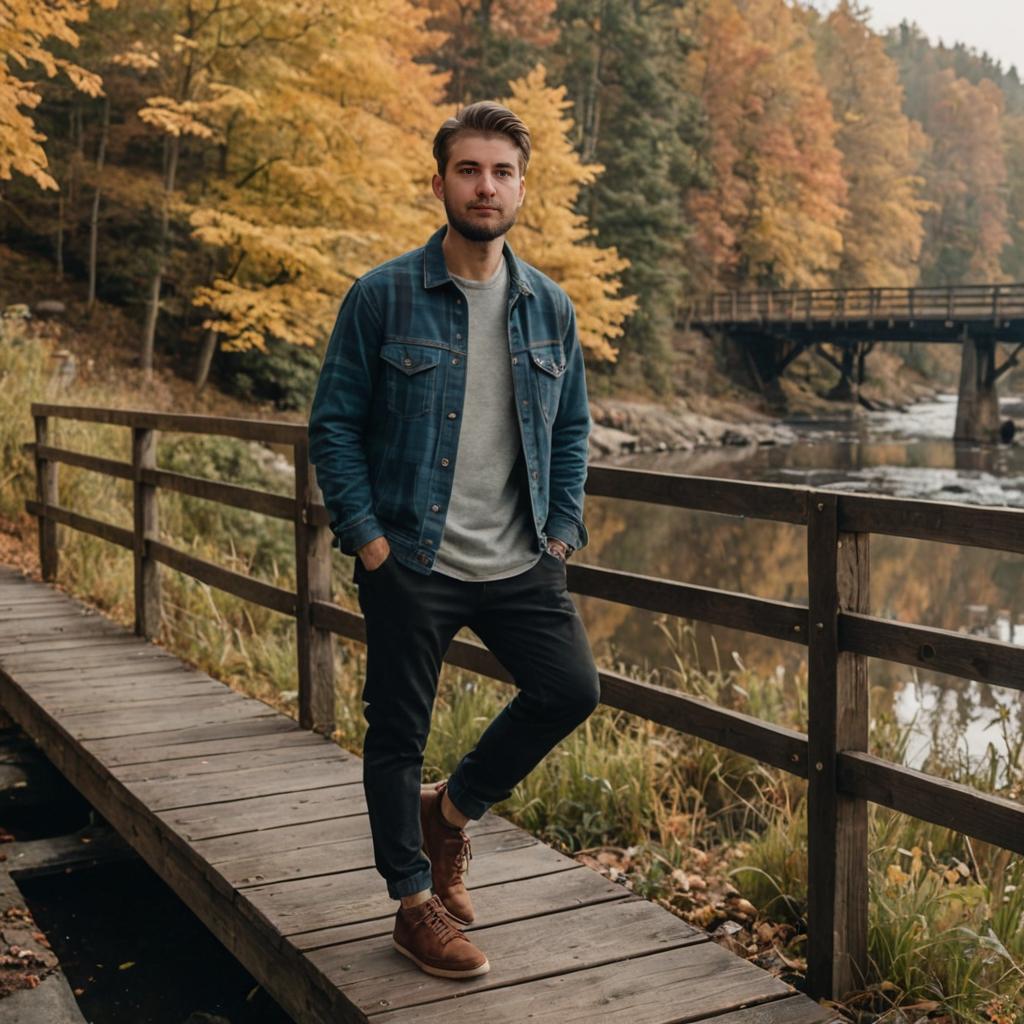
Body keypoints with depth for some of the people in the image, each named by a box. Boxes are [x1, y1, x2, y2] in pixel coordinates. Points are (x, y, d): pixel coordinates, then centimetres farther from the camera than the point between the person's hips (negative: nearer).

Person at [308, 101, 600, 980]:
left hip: (519, 566, 4)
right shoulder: (383, 297, -6)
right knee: (398, 732, 6)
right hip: (410, 564, -4)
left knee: (571, 689, 1)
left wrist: (563, 527, 4)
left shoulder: (549, 307, 6)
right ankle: (416, 906, 25)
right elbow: (334, 425, -5)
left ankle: (453, 807, 26)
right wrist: (364, 535, -11)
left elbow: (572, 427, 14)